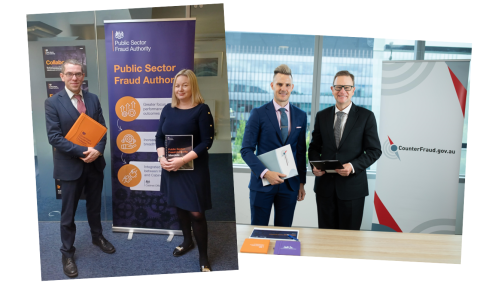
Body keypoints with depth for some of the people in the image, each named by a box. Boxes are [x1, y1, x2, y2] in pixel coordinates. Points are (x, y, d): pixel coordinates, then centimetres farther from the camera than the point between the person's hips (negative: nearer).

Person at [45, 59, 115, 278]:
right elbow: (54, 137, -15)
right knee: (68, 212, 10)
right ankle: (67, 253, 28)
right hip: (69, 165, -3)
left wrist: (97, 150, -16)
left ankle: (97, 237, 43)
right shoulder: (53, 102, -9)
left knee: (95, 205, 21)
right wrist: (82, 152, -22)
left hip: (94, 163, 4)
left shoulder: (93, 99, 3)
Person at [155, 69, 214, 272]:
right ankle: (187, 241, 41)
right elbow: (159, 136, 9)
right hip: (171, 168, 5)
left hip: (193, 168, -5)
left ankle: (203, 256, 16)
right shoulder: (168, 109, 6)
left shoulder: (201, 109, -9)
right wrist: (162, 158, -9)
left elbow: (207, 141, -13)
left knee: (196, 212, -2)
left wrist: (183, 160, -21)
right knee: (179, 206, 18)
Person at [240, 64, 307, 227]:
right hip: (262, 182, -3)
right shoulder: (258, 113, -5)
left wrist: (302, 182, 11)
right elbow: (246, 150, -8)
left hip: (290, 184, 3)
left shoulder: (301, 116, 7)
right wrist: (265, 173, -19)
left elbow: (301, 151, 12)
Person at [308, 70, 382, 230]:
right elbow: (314, 147, 12)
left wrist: (353, 166, -17)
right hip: (325, 185, 2)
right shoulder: (322, 116, 8)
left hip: (352, 187, -2)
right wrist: (315, 165, -7)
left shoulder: (366, 116, 0)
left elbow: (374, 150, -2)